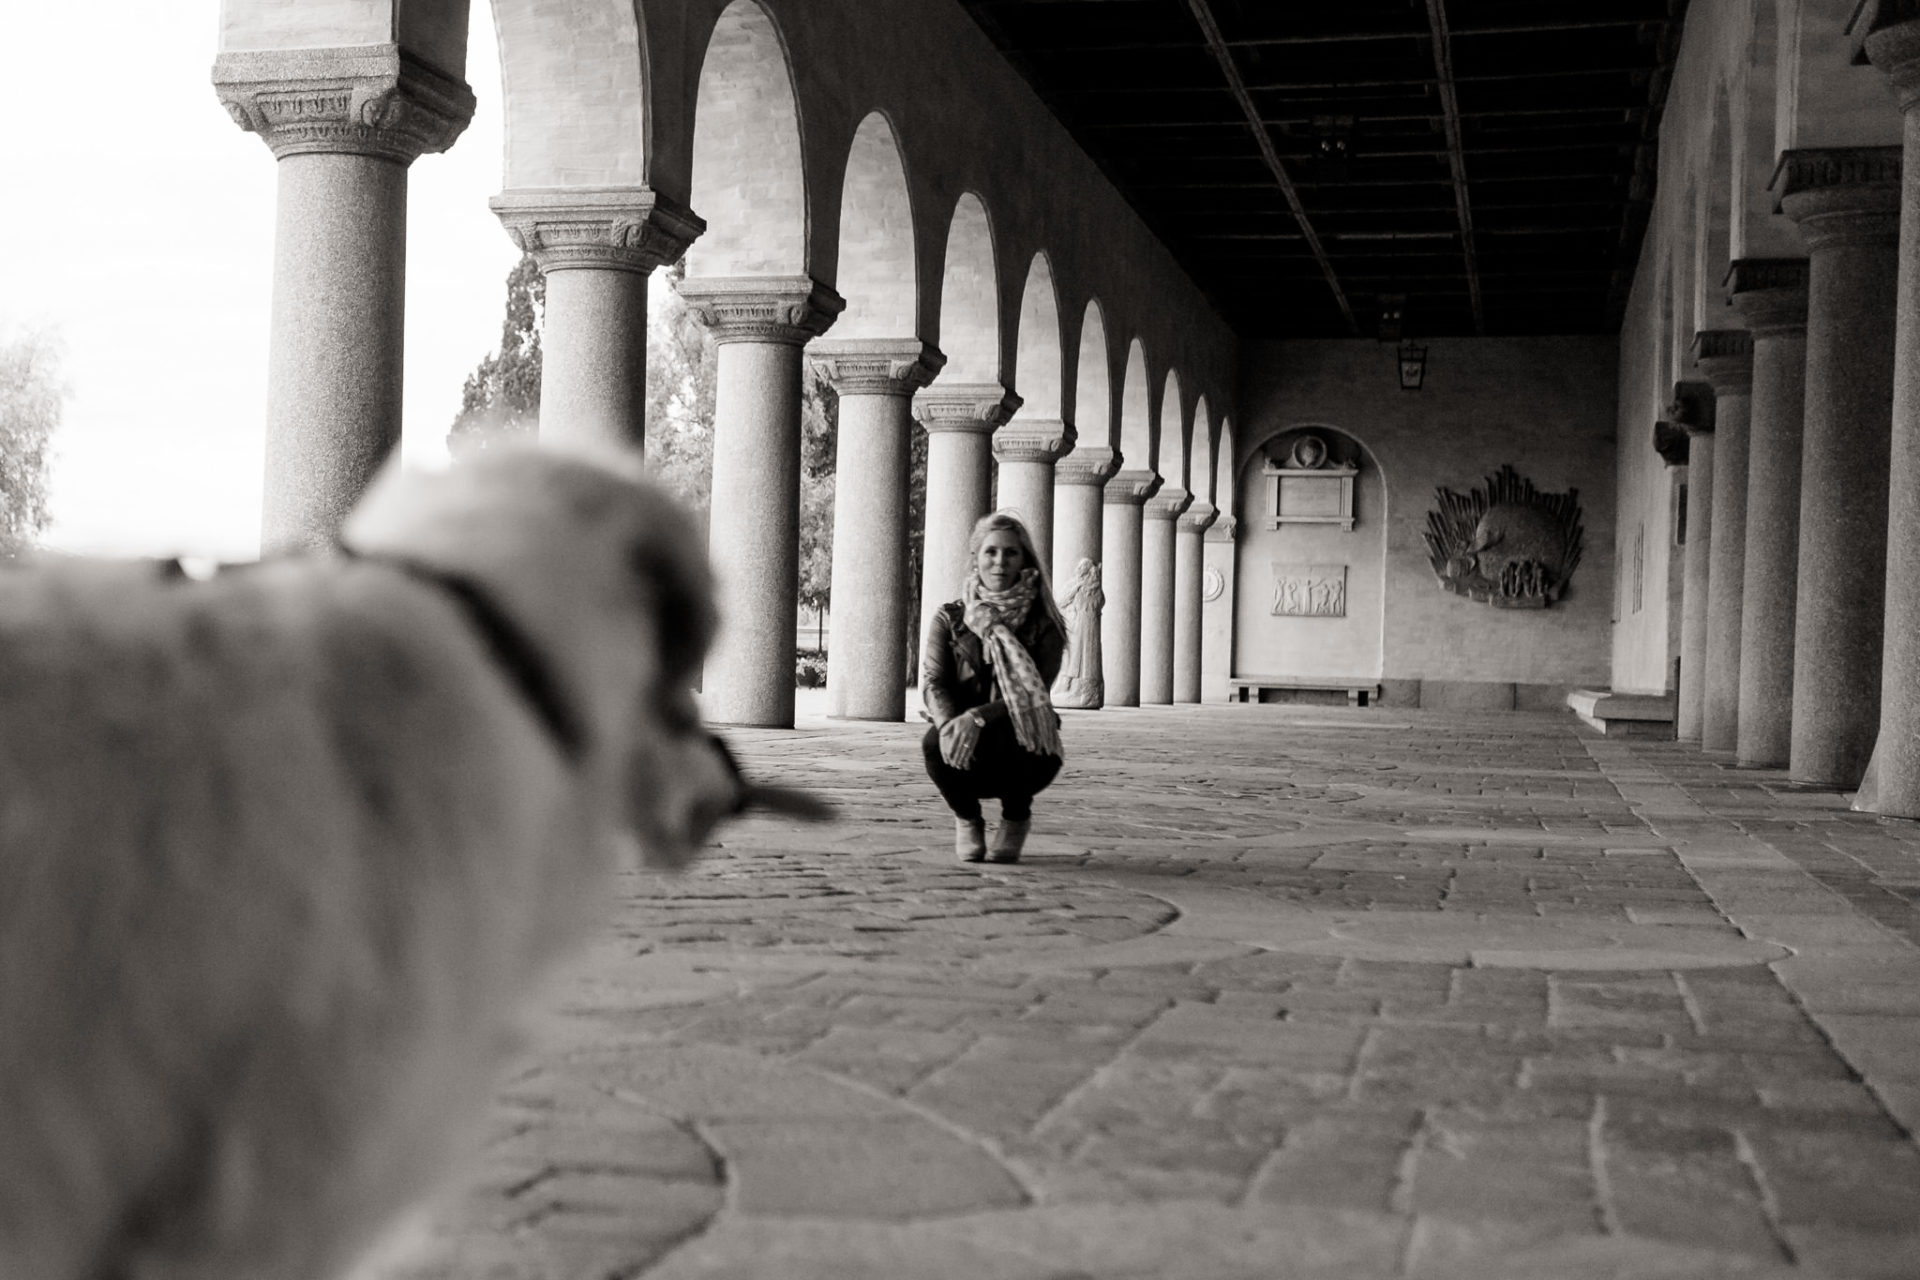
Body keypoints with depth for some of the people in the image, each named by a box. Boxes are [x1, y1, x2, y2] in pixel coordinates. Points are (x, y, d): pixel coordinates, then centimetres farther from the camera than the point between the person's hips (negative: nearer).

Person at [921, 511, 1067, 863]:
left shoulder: (1042, 623, -1)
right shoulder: (949, 618, 5)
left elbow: (1033, 692, -13)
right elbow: (932, 682, -6)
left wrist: (978, 718, -30)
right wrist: (949, 723, -30)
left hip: (1022, 745, -1)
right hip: (968, 759, 1)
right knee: (936, 743, -33)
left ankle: (1016, 818, 0)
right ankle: (967, 819, 1)